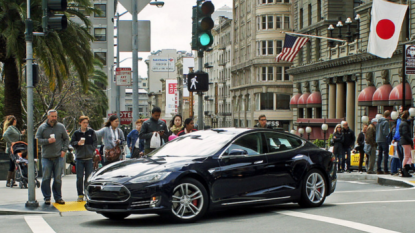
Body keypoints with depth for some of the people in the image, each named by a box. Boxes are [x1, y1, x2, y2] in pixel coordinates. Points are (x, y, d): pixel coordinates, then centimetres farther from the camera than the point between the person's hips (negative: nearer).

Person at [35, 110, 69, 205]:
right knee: (46, 178, -2)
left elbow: (66, 139, 13)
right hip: (46, 157, -1)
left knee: (58, 178, 4)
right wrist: (47, 141, -13)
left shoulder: (61, 127, 7)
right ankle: (47, 198, 6)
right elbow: (37, 140, 2)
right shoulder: (42, 127, 3)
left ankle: (58, 197, 12)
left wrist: (64, 150, 1)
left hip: (58, 157, 1)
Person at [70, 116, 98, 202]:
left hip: (89, 157, 0)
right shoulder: (76, 133, 4)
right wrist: (78, 143, -11)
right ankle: (80, 195, 5)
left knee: (89, 177, 1)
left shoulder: (91, 132, 5)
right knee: (79, 177, -2)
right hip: (79, 157, 0)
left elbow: (95, 142, 8)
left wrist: (92, 149, -4)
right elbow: (72, 142, 7)